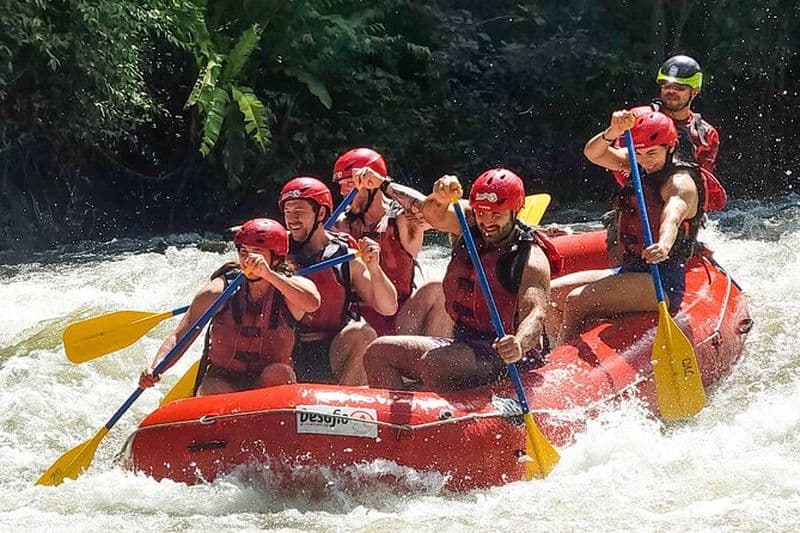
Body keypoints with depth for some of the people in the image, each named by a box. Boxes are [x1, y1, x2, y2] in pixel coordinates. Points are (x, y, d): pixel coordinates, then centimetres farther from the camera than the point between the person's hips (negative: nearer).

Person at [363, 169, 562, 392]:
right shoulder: (470, 228, 5)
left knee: (433, 363, -34)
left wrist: (519, 344, -51)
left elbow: (535, 312, -29)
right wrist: (441, 198, -31)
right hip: (463, 344, 8)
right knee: (378, 353, -2)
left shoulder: (530, 258, -16)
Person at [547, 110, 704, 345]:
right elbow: (593, 153, -1)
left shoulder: (680, 182, -15)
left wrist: (664, 246, -59)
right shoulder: (639, 167, 10)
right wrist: (611, 133, -23)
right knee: (551, 295, 2)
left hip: (662, 282, -9)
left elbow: (673, 215, -37)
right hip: (630, 270, 9)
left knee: (576, 301, -25)